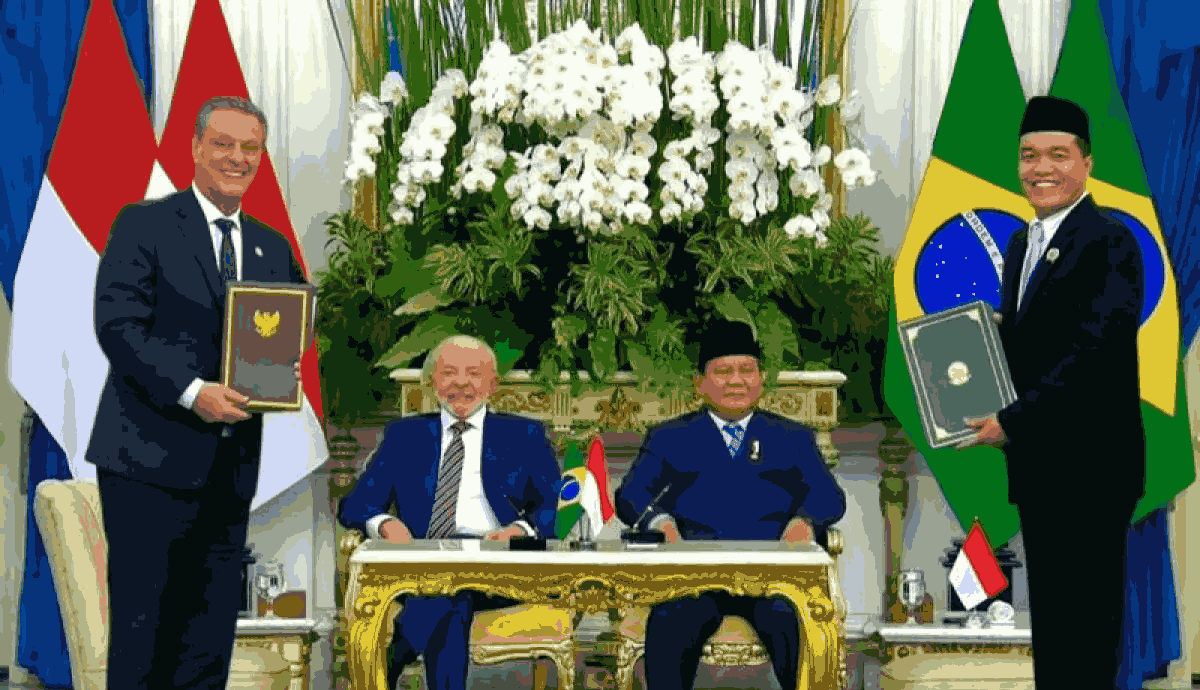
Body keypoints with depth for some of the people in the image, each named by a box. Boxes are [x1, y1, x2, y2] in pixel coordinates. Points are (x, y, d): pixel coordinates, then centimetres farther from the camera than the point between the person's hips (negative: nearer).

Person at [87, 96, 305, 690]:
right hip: (150, 462, -6)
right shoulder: (144, 225, -2)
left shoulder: (273, 248, 16)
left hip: (230, 470, 6)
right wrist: (192, 392, -21)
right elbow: (118, 324, -12)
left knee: (210, 641, 9)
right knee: (140, 633, -3)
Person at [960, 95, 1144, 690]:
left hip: (1090, 468, -9)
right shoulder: (1021, 245, 16)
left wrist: (1014, 420, -19)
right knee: (1049, 620, 16)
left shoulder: (1111, 244, -13)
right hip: (1037, 469, 9)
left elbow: (1095, 351, -21)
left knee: (1085, 637, -2)